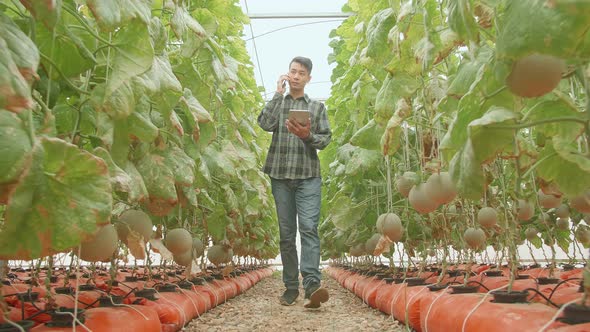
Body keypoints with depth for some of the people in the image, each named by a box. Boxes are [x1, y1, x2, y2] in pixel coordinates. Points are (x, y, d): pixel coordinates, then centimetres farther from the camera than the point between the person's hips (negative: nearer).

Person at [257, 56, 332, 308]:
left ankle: (312, 285, -23)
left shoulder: (317, 106, 16)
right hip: (280, 175, 1)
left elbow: (325, 139, 7)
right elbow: (265, 124, -5)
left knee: (309, 227, -16)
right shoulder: (277, 103, 16)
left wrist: (307, 135, -13)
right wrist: (278, 93, -2)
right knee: (286, 233, 3)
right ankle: (291, 287, 9)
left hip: (308, 175, -1)